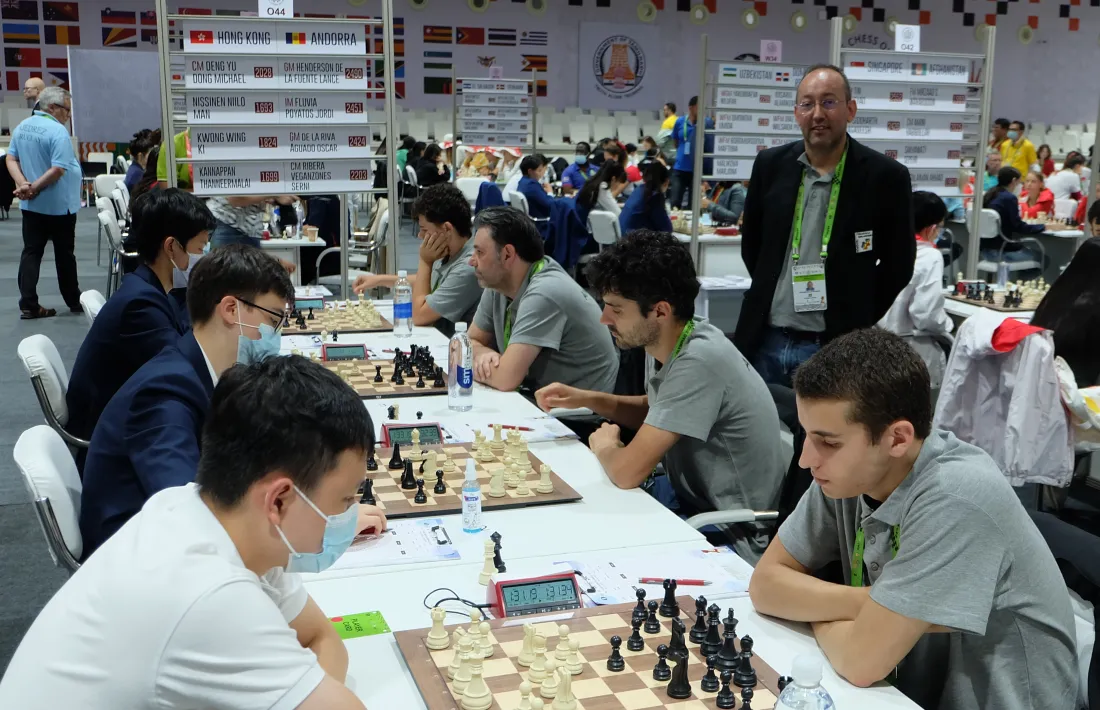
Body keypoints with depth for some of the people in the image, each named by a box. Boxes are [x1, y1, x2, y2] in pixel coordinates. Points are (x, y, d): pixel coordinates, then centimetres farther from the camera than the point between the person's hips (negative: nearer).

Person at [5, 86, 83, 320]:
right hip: (58, 204, -6)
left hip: (31, 204, 7)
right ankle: (74, 301, 19)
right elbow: (58, 169, -25)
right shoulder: (58, 131, -18)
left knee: (31, 252, 6)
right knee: (64, 254, 6)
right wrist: (34, 187, -16)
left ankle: (28, 305, 2)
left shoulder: (21, 127, 8)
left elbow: (10, 159, 5)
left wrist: (23, 184, -9)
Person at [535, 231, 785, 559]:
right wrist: (586, 399, 5)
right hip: (695, 506, 8)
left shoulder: (699, 362, -28)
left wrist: (604, 445, -6)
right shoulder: (664, 345, -1)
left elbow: (627, 471, -29)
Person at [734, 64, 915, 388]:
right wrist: (771, 295, 11)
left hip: (837, 347, -3)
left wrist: (858, 329, 0)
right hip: (765, 342, 4)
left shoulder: (885, 177, -6)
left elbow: (899, 268, 0)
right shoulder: (770, 165, 4)